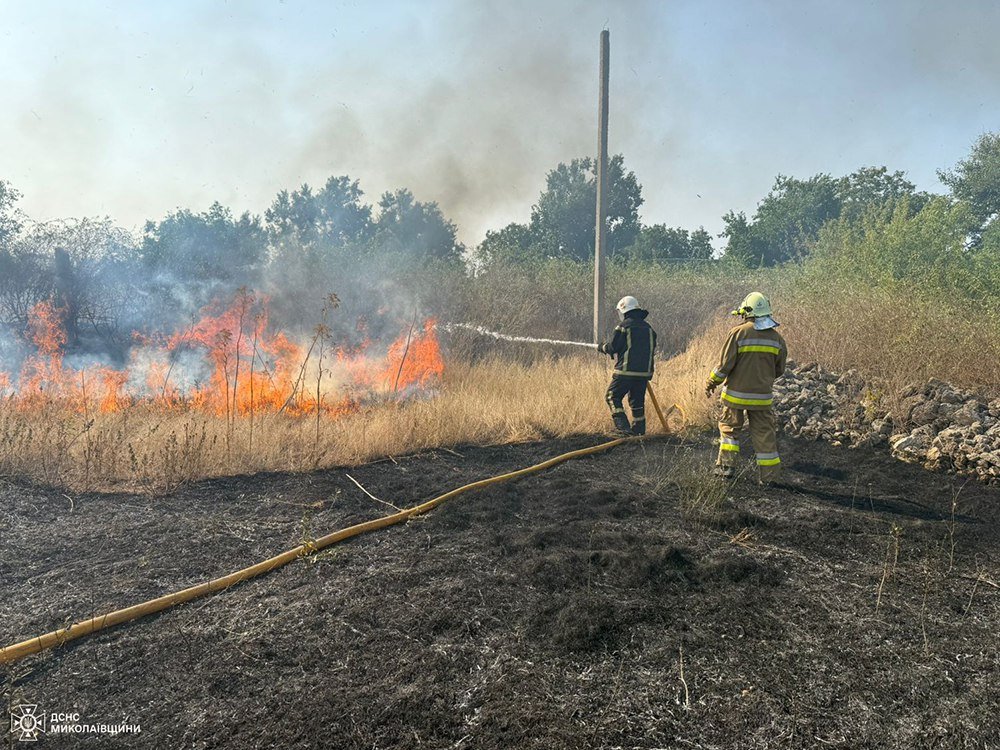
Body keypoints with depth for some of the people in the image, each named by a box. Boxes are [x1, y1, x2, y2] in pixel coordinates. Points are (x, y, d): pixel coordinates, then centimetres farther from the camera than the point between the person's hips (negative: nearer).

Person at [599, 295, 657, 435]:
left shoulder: (623, 326, -8)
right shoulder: (648, 328, 12)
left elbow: (613, 347, -7)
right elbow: (651, 348, 17)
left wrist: (603, 347, 13)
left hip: (626, 370, -6)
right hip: (645, 371, 6)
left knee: (613, 397, 3)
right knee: (637, 400, 17)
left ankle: (623, 426, -8)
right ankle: (639, 429, 19)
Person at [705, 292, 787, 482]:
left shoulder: (738, 333, -12)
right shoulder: (776, 337, 2)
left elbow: (725, 364, -12)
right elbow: (779, 369, 11)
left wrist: (711, 383, 1)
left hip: (736, 394, -3)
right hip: (762, 396, 3)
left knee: (728, 427, 14)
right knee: (763, 433, 10)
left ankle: (727, 465, 11)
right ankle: (769, 475, 15)